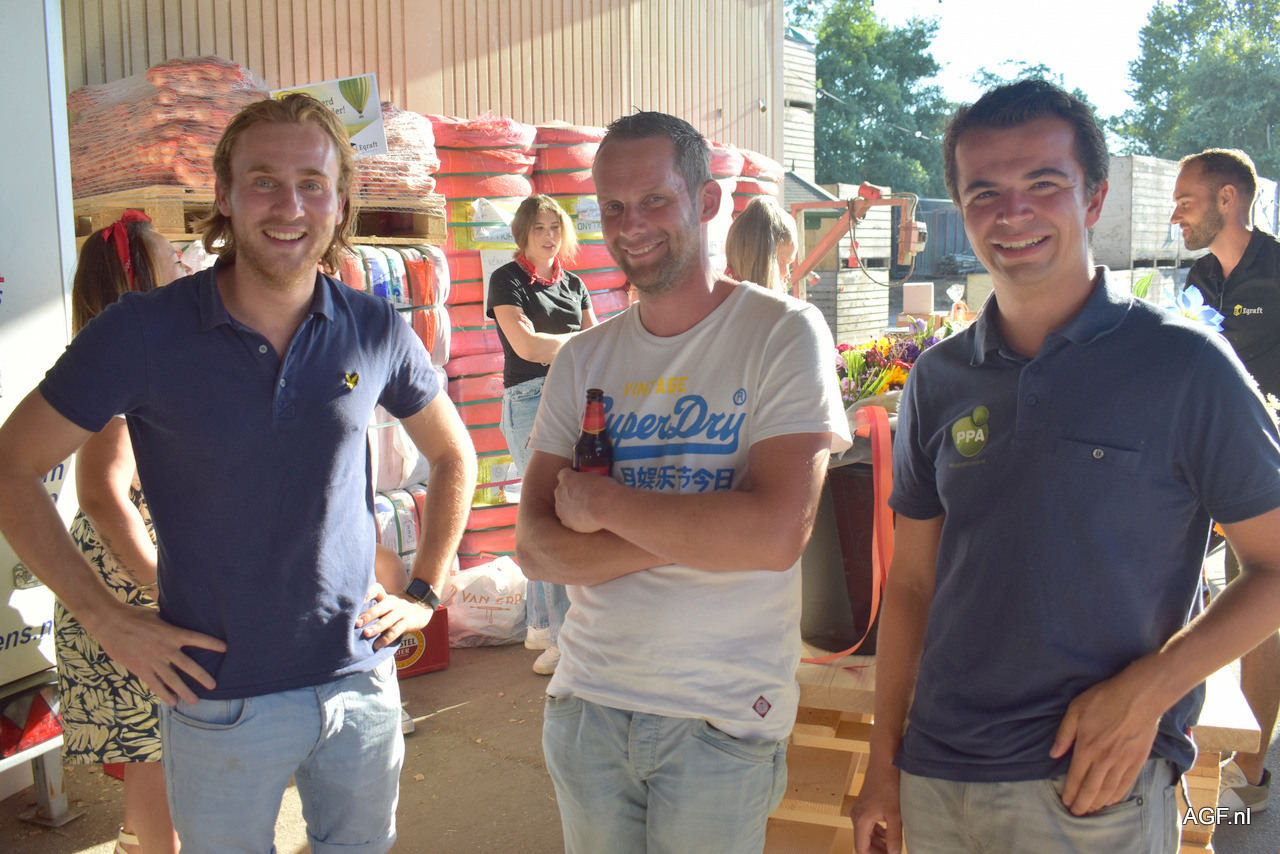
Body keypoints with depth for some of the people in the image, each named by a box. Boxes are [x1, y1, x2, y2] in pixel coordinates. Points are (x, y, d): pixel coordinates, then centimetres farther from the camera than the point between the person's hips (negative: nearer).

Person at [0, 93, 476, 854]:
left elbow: (454, 455, 11)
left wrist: (424, 591, 5)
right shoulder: (143, 332, -12)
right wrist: (103, 614, -8)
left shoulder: (376, 332, -4)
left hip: (362, 681, 3)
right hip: (221, 700, -2)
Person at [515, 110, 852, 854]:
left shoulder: (784, 333, -9)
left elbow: (777, 534, -22)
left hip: (722, 718, -4)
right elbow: (536, 549, -3)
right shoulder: (584, 359, 4)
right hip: (585, 704, 4)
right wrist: (692, 536, -17)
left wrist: (603, 502, -14)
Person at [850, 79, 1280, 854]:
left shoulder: (1185, 366, -9)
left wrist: (1146, 691, -17)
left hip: (1093, 787, -4)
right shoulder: (939, 381, 3)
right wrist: (884, 760, 6)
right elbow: (913, 580, 7)